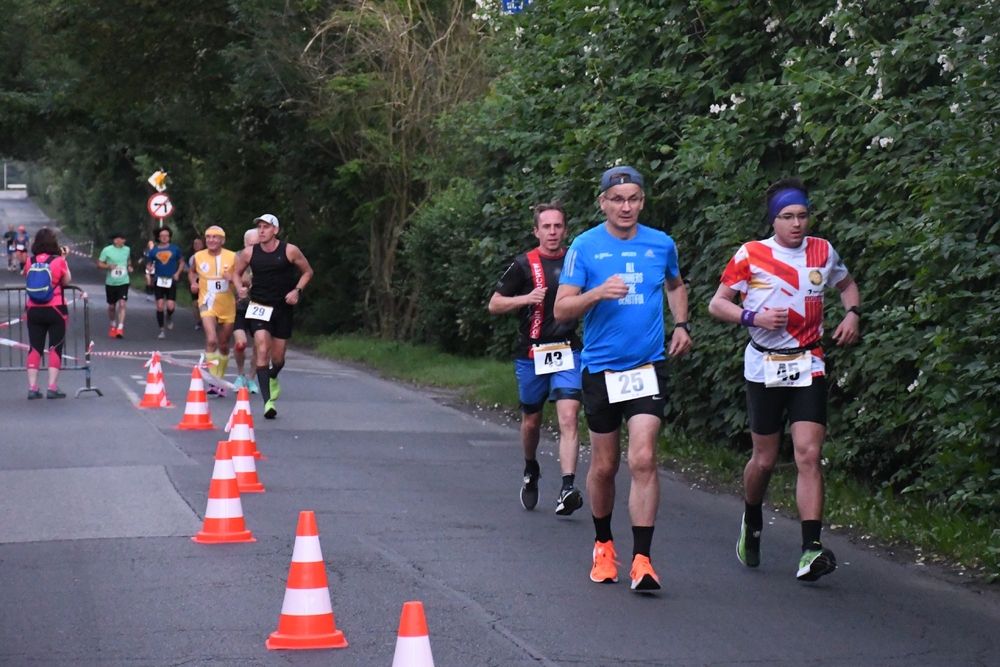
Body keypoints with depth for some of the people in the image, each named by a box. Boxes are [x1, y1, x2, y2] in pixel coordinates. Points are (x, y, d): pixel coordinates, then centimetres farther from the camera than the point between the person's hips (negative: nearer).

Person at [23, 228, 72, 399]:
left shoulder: (30, 262, -1)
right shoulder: (58, 261, -9)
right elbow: (66, 281, 2)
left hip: (34, 311, 3)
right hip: (55, 310, -3)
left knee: (35, 348, 8)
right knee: (55, 348, 3)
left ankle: (32, 388, 3)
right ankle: (52, 388, -2)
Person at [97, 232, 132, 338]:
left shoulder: (127, 249, 3)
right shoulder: (107, 250, -8)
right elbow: (99, 264, -5)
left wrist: (129, 266, 2)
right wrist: (108, 266, -23)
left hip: (123, 282, 0)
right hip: (110, 283, 0)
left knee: (122, 304, -16)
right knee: (111, 306, 13)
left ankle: (120, 328, -20)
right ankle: (113, 325, 37)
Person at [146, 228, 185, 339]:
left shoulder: (175, 249, 2)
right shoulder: (153, 251, 5)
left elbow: (181, 262, 12)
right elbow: (148, 264, 12)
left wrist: (178, 273, -4)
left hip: (171, 281, -1)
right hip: (158, 281, 1)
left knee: (170, 306, -11)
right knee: (160, 306, -5)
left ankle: (169, 317, 26)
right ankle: (161, 331, 6)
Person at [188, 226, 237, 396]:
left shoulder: (232, 257, -5)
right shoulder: (198, 257, 0)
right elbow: (191, 271, 20)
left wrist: (233, 278, -22)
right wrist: (193, 282, 0)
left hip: (228, 306, 1)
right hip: (207, 304, -1)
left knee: (224, 345, 12)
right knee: (211, 339, -22)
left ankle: (219, 380, 29)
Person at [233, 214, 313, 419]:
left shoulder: (289, 251, -7)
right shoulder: (249, 253, -3)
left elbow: (307, 272, 5)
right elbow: (237, 273, 13)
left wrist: (297, 290, -10)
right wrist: (239, 287, -8)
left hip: (283, 308, 0)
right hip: (259, 307, 0)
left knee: (278, 357, 9)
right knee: (262, 351, -18)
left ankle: (273, 378, 47)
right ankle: (268, 402, -21)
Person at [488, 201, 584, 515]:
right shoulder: (524, 265, -2)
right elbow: (494, 304, 2)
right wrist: (526, 298, -13)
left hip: (568, 352, 0)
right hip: (531, 355, 0)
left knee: (568, 418, -16)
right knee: (531, 422, 13)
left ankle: (567, 490, -25)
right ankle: (531, 472, 42)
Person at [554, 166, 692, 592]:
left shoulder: (661, 244, 5)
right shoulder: (585, 247, -3)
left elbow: (675, 285, 26)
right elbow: (562, 309, -7)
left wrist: (681, 325, 11)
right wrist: (599, 292, -24)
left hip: (648, 366, 1)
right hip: (601, 368, 0)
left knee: (642, 459, -13)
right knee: (604, 465, 9)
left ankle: (641, 560, -13)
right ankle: (603, 544, 31)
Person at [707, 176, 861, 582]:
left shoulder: (823, 252, 6)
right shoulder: (751, 255, -3)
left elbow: (846, 285, 25)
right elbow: (717, 304, 1)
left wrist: (852, 313, 4)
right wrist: (753, 317, -16)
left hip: (808, 366, 1)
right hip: (765, 366, -1)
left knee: (809, 454, -13)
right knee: (764, 459, 6)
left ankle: (812, 549, -19)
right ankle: (752, 521, 37)